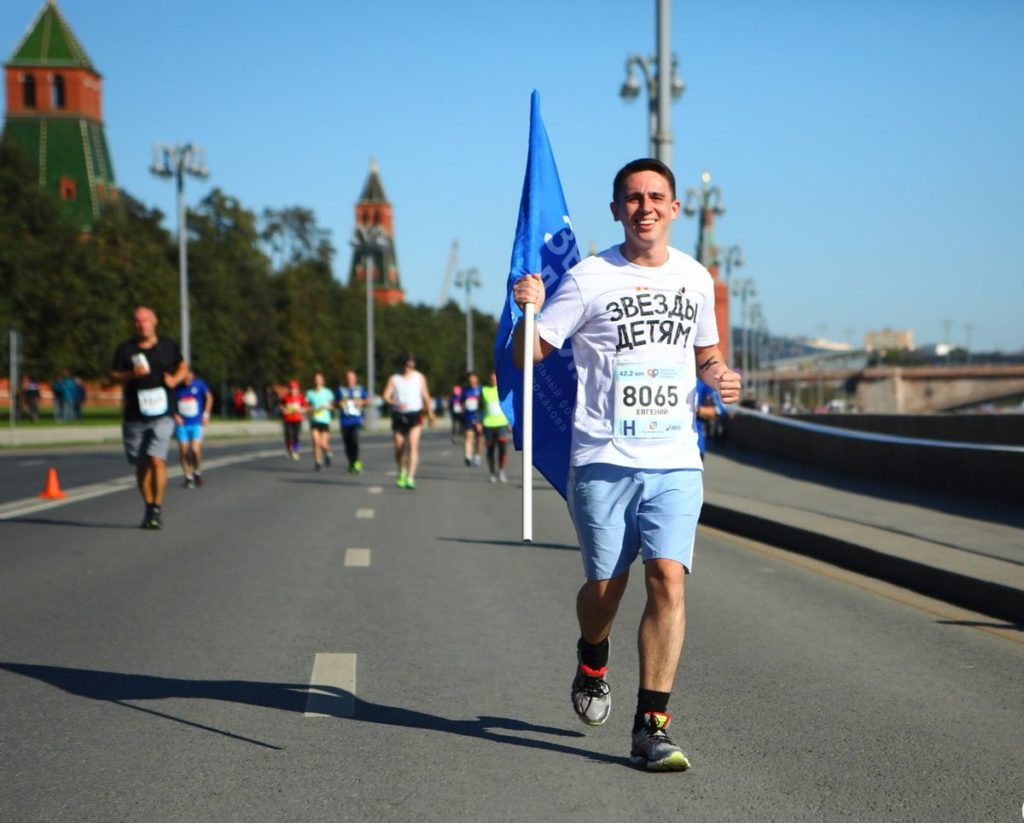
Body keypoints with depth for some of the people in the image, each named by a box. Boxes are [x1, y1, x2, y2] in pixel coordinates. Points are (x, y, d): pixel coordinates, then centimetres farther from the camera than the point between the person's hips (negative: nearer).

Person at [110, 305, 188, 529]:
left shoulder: (168, 346, 7)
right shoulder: (125, 349, 5)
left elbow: (183, 366, 20)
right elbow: (114, 376, 4)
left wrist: (175, 379, -1)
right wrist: (131, 374, -15)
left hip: (162, 415, -2)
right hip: (135, 416, 2)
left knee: (157, 460, -17)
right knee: (141, 465, 8)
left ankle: (157, 508, -9)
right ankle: (149, 507, 22)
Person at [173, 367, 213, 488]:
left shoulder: (199, 384, -5)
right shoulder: (176, 388, -6)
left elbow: (209, 397, 10)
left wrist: (206, 413, 5)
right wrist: (175, 415, -6)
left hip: (196, 423, -1)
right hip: (182, 424, 1)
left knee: (195, 450, -12)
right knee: (184, 451, -1)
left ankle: (197, 472, 13)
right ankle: (188, 477, 12)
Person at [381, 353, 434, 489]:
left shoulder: (419, 378, 7)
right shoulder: (394, 379, 3)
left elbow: (425, 397, 15)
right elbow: (386, 397, -4)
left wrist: (430, 413, 18)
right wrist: (396, 404, -23)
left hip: (415, 415, -1)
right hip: (398, 415, 1)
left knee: (413, 445, -17)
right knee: (399, 448, 5)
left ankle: (410, 478, -22)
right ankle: (402, 472, 32)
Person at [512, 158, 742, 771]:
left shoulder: (696, 278, 11)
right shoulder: (589, 279, -2)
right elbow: (529, 353, -1)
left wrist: (720, 375, 3)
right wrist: (530, 311, -21)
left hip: (676, 460, 2)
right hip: (603, 460, -2)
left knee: (668, 578, -12)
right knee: (605, 585, 5)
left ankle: (653, 726, -8)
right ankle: (593, 662, 41)